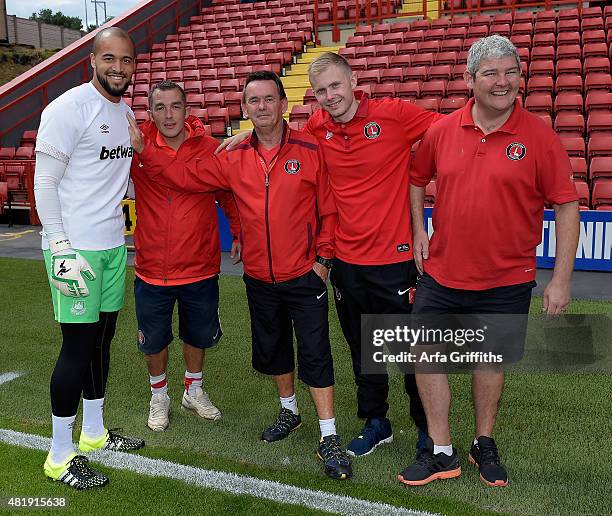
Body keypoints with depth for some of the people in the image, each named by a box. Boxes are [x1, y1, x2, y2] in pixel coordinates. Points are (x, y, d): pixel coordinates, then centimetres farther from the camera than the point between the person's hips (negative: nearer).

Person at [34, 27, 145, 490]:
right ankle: (60, 456, 14)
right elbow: (45, 183, -14)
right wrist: (62, 249, -18)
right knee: (79, 347, -2)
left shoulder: (125, 113, 12)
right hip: (75, 247, -8)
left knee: (102, 339, 15)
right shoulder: (68, 108, -13)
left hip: (112, 244, 8)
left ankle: (94, 433, 32)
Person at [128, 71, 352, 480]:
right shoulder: (234, 159, 2)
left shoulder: (310, 150, -8)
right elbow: (186, 175, 5)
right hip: (259, 279, 5)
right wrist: (143, 150, -4)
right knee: (272, 349, 18)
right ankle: (289, 411, 42)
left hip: (304, 277, -4)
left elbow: (330, 208, -6)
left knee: (315, 354, -2)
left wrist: (323, 257, -9)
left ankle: (329, 438, 10)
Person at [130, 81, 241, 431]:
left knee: (198, 336, 20)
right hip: (151, 269, 0)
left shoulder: (210, 148, -8)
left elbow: (230, 194, 3)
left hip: (201, 268, 0)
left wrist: (238, 233, 0)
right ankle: (159, 397, 43)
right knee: (154, 340, 17)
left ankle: (194, 391, 46)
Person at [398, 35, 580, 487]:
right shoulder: (442, 131, -1)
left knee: (491, 360, 13)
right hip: (441, 275, 3)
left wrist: (561, 280, -10)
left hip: (506, 282, -2)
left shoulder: (539, 136, -9)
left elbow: (566, 205, -7)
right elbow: (417, 178, 17)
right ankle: (441, 453, 23)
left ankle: (485, 445, 37)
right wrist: (418, 230, 7)